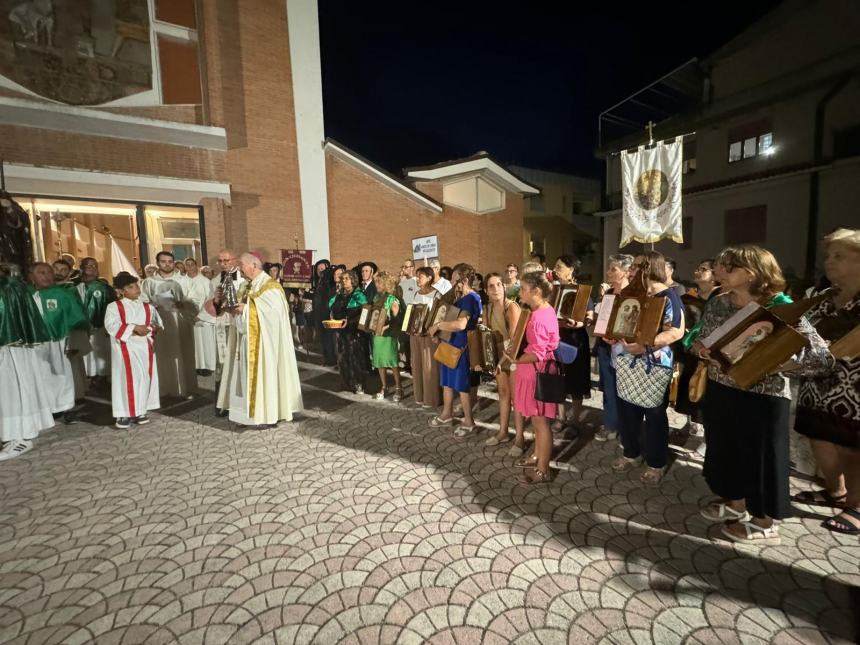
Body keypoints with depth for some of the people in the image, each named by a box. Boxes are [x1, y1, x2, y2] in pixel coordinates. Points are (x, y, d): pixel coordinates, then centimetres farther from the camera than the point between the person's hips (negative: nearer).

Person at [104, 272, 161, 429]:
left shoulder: (148, 307, 12)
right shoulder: (114, 307, -1)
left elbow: (158, 325, 10)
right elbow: (112, 326, -14)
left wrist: (149, 329, -10)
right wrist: (134, 328, -19)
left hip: (145, 347, 4)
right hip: (125, 348, -4)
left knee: (145, 378, 6)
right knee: (126, 379, -4)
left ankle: (140, 411, 19)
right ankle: (123, 414, 7)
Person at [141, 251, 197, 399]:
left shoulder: (184, 280, 6)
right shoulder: (149, 282, 8)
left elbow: (194, 301, 2)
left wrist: (182, 304, -15)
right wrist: (153, 307, -12)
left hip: (181, 323, 0)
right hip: (159, 323, 1)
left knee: (182, 355, 2)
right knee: (162, 356, 0)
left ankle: (186, 388, 9)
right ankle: (163, 389, 9)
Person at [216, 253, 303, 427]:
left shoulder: (269, 285, -11)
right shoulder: (247, 286, 15)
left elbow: (273, 310, -22)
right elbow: (244, 307, 18)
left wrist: (246, 308, -19)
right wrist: (235, 309, -4)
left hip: (263, 339, -8)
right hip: (247, 338, 8)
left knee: (264, 372, -4)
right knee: (248, 374, 9)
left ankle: (269, 415, 5)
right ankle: (248, 412, 18)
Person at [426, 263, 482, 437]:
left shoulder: (471, 298, -20)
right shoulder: (461, 297, 11)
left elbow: (461, 324, -35)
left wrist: (437, 326, -25)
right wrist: (438, 330, 7)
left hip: (462, 347, -9)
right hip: (450, 344, 10)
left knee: (462, 386, 2)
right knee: (447, 382, 18)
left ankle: (468, 422, 17)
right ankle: (447, 414, 35)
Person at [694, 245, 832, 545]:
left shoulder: (780, 307, -16)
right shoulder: (717, 304, 0)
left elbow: (822, 357, -17)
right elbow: (702, 342, 11)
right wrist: (699, 348, -11)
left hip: (762, 398, -5)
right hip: (719, 391, 5)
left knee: (761, 458, 11)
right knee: (727, 450, 19)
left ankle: (764, 523, 33)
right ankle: (735, 504, 43)